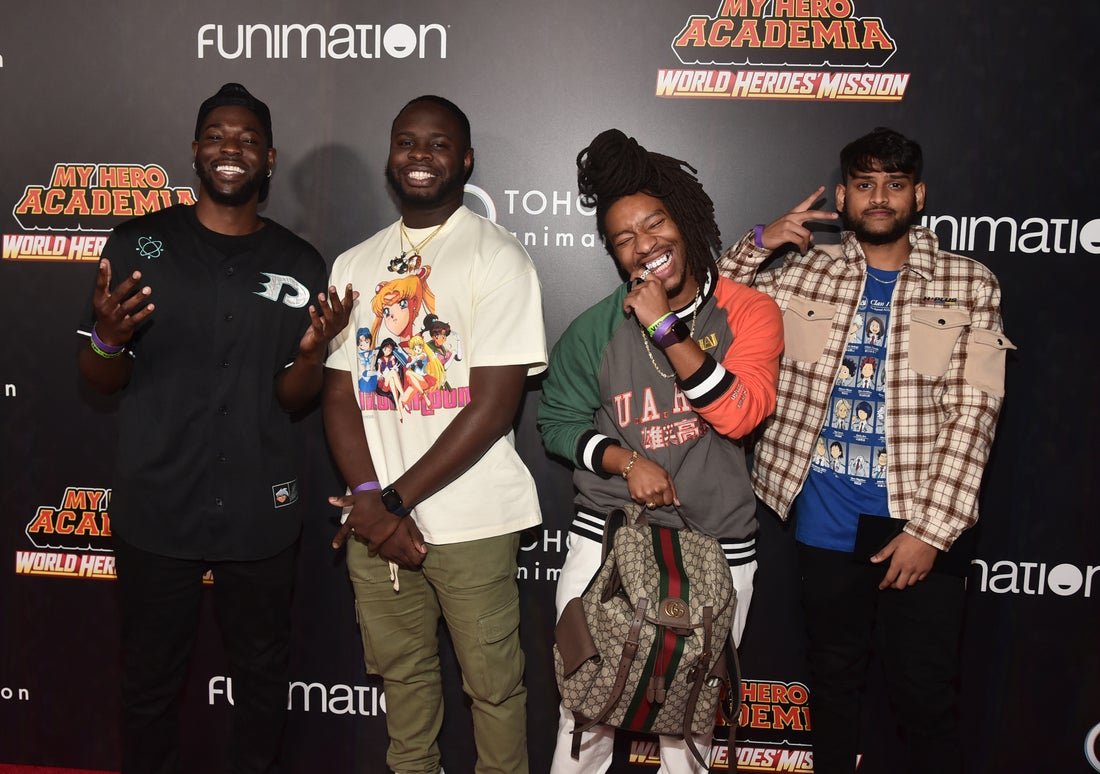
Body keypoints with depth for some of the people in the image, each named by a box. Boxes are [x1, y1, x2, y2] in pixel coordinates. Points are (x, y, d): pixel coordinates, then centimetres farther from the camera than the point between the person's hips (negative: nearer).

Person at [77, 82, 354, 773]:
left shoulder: (300, 267, 1)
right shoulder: (139, 245, -2)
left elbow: (293, 400, 3)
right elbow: (101, 381, 2)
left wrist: (312, 352, -18)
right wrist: (109, 337, -19)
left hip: (260, 515, 1)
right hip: (157, 510, -1)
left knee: (263, 673, 17)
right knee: (152, 677, 14)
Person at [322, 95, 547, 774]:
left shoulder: (496, 256, -6)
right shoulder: (355, 264, 10)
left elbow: (494, 405, -12)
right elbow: (339, 394, 6)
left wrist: (397, 499, -12)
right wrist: (371, 503, -9)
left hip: (471, 521, -4)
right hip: (374, 517, 5)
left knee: (492, 681, 7)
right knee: (400, 669, 18)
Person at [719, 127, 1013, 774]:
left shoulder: (970, 285, -1)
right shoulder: (805, 274, 4)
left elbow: (972, 413, -7)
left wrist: (930, 530, -13)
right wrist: (758, 245, -9)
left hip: (923, 525, -2)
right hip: (827, 523, 2)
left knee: (928, 696, 9)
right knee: (834, 683, 18)